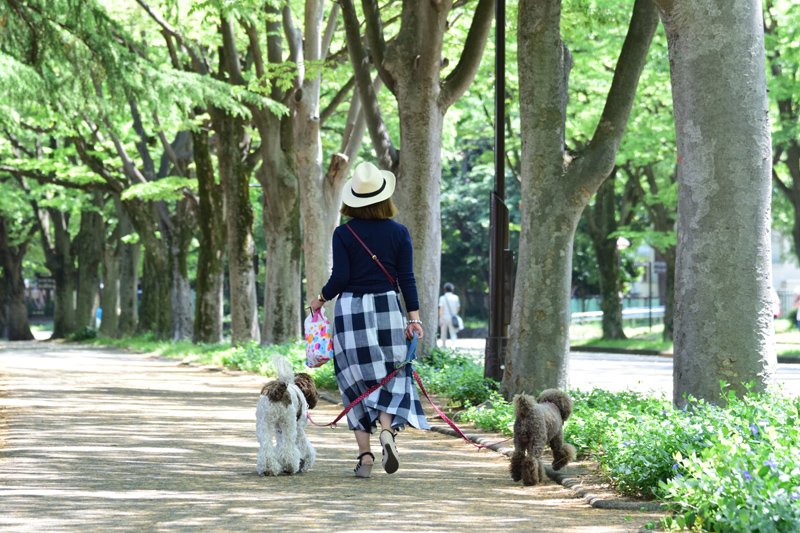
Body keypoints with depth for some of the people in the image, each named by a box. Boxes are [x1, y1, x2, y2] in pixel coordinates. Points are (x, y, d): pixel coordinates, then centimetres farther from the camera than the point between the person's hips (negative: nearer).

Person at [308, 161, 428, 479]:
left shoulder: (343, 234, -4)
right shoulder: (399, 233, 1)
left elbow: (340, 277, -7)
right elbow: (407, 278, -1)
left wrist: (321, 299, 10)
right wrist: (414, 317, 2)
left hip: (351, 310, -1)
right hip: (387, 309, 1)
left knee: (356, 382, 6)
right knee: (390, 376, 12)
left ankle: (365, 455, 2)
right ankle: (387, 429, -15)